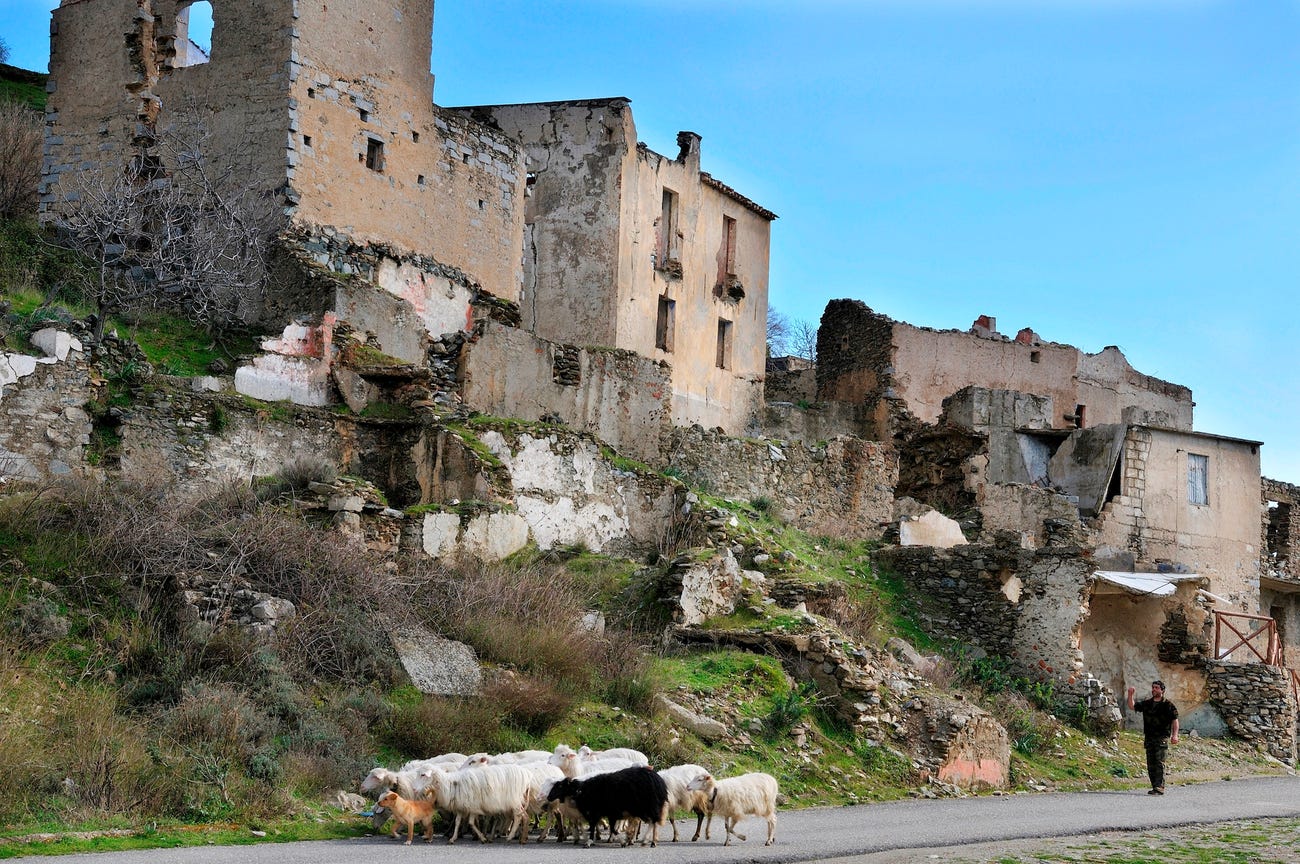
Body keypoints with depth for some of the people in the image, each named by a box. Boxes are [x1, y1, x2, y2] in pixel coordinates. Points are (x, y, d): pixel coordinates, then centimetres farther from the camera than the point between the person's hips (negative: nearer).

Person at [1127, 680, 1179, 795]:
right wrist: (1130, 695, 1)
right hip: (1149, 738, 6)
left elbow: (1175, 720, -2)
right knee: (1150, 764, 6)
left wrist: (1175, 735, -14)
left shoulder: (1168, 705, 0)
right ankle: (1155, 787, 11)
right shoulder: (1146, 704, 15)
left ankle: (1159, 787, -18)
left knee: (1159, 763, -14)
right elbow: (1132, 707, 17)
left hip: (1162, 738, -6)